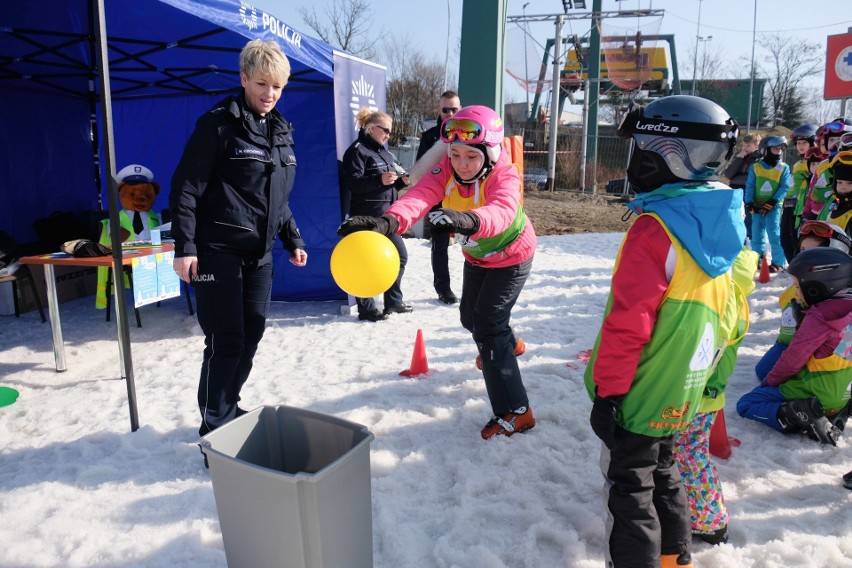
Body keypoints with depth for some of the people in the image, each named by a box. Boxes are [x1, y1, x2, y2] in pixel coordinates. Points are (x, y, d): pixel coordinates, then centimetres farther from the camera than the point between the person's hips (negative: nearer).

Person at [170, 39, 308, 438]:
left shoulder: (281, 131, 13)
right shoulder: (218, 123, -9)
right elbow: (185, 188, -11)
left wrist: (293, 240, 17)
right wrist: (184, 247, -16)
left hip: (260, 253, 7)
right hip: (218, 251, -7)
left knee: (251, 336, 11)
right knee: (226, 341, -5)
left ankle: (229, 410, 29)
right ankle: (214, 427, 12)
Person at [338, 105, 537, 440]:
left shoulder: (505, 176, -33)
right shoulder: (446, 170, -23)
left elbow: (500, 211, -57)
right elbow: (420, 195, -44)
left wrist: (467, 220, -80)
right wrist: (388, 221, -66)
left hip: (511, 257, -6)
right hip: (476, 256, 6)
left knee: (487, 326, -17)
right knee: (470, 316, 21)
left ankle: (515, 412, -11)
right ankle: (506, 345, 55)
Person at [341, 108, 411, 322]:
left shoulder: (384, 153, 19)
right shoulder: (357, 150, -8)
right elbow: (352, 183, -19)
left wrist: (402, 180, 4)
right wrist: (380, 179, -30)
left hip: (386, 216, 9)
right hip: (367, 217, -9)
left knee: (400, 255, 14)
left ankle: (393, 301, 27)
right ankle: (366, 308, 8)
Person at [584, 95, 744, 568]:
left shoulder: (655, 230, -23)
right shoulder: (719, 224, 3)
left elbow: (627, 324, -24)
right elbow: (720, 315, 12)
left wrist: (607, 390, -17)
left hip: (638, 396, -8)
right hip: (680, 395, 9)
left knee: (629, 489, 7)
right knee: (662, 475, 25)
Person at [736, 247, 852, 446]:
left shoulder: (820, 317, -21)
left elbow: (793, 359, -15)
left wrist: (769, 382, 1)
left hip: (818, 394, -9)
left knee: (746, 404, -2)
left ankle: (803, 416, -19)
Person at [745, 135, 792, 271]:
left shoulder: (784, 168, 0)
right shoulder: (755, 167, 3)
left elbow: (784, 187, -5)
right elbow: (750, 186, 1)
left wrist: (772, 202, -17)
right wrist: (749, 203, -11)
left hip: (773, 207, -2)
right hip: (757, 206, 2)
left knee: (774, 235, -6)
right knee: (756, 236, 9)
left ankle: (779, 262, 1)